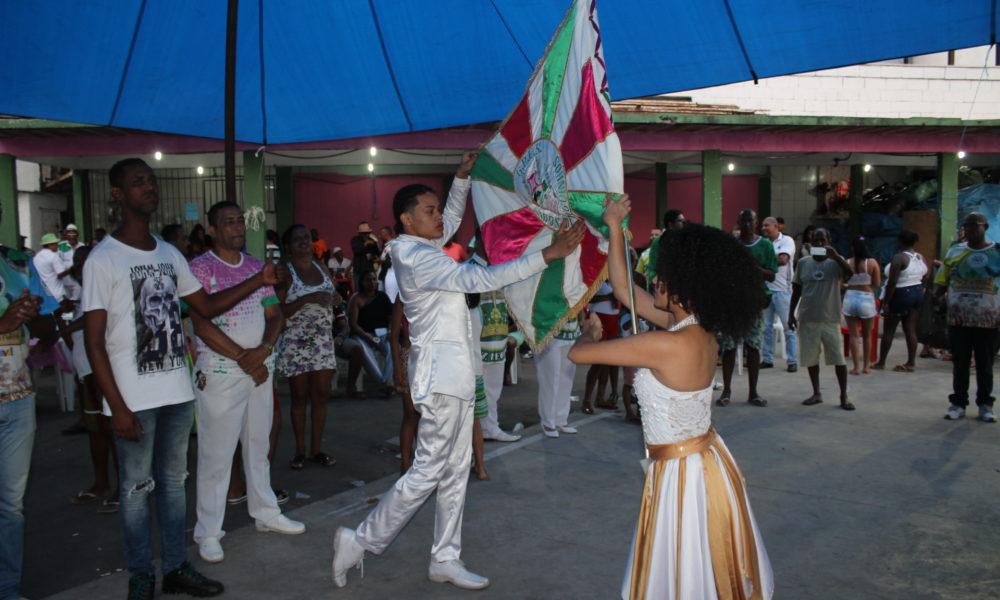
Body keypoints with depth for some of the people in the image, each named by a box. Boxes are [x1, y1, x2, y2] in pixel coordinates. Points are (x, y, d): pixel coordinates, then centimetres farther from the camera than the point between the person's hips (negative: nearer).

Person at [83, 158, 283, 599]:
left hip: (177, 392, 6)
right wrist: (118, 406, -15)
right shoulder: (103, 259, -9)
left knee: (173, 482, 15)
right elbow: (94, 341, -11)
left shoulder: (169, 254, 9)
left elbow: (207, 306, 17)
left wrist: (258, 281, 5)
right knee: (138, 488, 6)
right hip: (135, 399, -6)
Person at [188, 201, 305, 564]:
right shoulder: (200, 269, -6)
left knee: (258, 445, 15)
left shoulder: (256, 267, 11)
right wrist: (243, 358, -13)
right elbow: (202, 324, -13)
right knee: (216, 453, -1)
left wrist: (263, 350, -10)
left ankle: (265, 513, 28)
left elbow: (275, 315, 9)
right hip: (220, 371, -5)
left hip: (260, 368, 6)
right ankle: (208, 532, 10)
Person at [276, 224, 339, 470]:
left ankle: (316, 449, 13)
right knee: (300, 398, 4)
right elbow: (279, 312, -13)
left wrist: (334, 300, 3)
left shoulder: (321, 269, 11)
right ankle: (300, 450, 15)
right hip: (296, 343, -5)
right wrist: (308, 299, -22)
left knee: (321, 395, 4)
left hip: (323, 341, 5)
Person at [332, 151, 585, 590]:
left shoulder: (418, 248, 11)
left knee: (455, 471, 12)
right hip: (440, 376, -10)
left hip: (455, 374, 10)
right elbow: (481, 278, -27)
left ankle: (445, 559, 21)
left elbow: (452, 220, 30)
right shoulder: (417, 257, -18)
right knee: (428, 471, -3)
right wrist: (547, 255, -29)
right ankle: (361, 542, 11)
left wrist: (462, 177, 21)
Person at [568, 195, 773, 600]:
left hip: (683, 475, -8)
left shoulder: (666, 345, -28)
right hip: (708, 464, 8)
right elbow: (625, 291, 8)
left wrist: (589, 332, 5)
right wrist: (614, 228, 10)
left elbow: (579, 354, -19)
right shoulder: (700, 330, -2)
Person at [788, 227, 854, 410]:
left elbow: (849, 273, -20)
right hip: (808, 318, 2)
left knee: (838, 358, -1)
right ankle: (816, 394, 23)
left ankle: (844, 396, 11)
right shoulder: (803, 262, 7)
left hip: (831, 318, -2)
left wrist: (835, 256, -29)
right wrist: (791, 313, 6)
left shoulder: (835, 261, 1)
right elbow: (796, 289, 11)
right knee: (811, 358, 9)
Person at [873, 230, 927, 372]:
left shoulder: (899, 258, -16)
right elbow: (925, 278, 13)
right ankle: (911, 362, 9)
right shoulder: (921, 258, 8)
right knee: (911, 330, 9)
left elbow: (892, 282, -20)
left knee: (888, 330, 3)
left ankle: (881, 362, 8)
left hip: (901, 295, -7)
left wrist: (885, 302, -16)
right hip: (918, 294, 7)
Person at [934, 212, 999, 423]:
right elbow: (942, 278, 6)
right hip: (958, 319, 2)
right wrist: (937, 294, -13)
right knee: (959, 363, 7)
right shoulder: (955, 252, 7)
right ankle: (958, 403, 16)